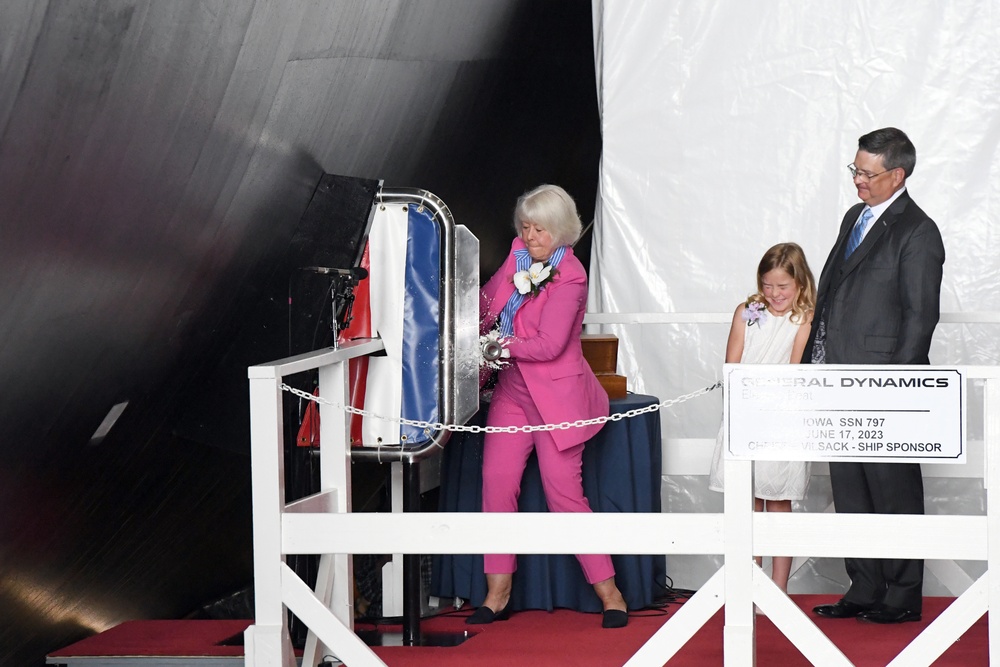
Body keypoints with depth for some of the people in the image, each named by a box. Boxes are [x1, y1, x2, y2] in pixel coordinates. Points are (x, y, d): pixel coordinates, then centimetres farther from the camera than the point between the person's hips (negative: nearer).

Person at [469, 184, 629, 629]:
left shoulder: (569, 277, -16)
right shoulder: (520, 254, 4)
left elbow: (548, 345, -21)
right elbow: (487, 300, 16)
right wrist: (471, 331, -3)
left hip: (555, 393, -7)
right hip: (513, 390, 7)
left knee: (563, 492, -7)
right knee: (496, 482, -1)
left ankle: (609, 593, 2)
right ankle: (496, 595, 5)